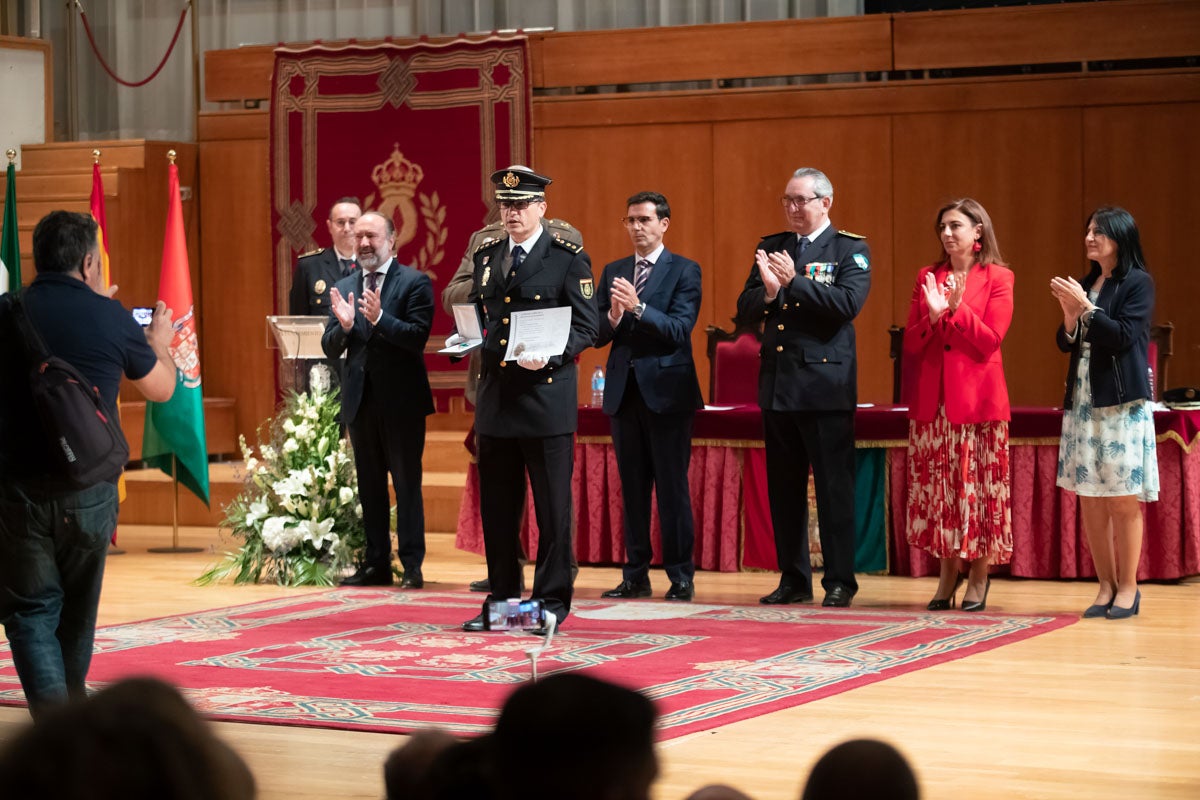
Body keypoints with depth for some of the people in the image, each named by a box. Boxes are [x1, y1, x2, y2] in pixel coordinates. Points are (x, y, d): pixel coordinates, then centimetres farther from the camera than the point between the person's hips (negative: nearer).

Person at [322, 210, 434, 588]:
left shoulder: (415, 283, -5)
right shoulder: (344, 287, 11)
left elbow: (418, 337, -15)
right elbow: (330, 348, 7)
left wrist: (379, 319, -27)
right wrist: (343, 326, -14)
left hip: (401, 400, -5)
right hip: (360, 400, 6)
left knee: (406, 484, -2)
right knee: (369, 486, 11)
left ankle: (412, 566, 0)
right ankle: (376, 563, 17)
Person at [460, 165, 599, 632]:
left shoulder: (568, 259, -1)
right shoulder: (485, 257, 15)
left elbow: (586, 327, -5)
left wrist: (549, 355, -21)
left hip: (546, 396, -5)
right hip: (495, 396, 5)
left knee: (552, 505, -1)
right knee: (496, 505, 8)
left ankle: (551, 601, 6)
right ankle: (502, 598, 18)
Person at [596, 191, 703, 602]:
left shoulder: (685, 271, -1)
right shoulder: (613, 272, 13)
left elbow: (679, 329, -14)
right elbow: (597, 335, 7)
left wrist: (638, 308, -26)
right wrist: (613, 318, -15)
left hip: (666, 391, -5)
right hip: (624, 391, 5)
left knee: (672, 486, -4)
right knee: (632, 487, 8)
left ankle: (681, 577, 1)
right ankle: (635, 575, 13)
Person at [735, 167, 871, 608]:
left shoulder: (850, 249, -1)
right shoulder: (771, 247, 12)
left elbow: (849, 303, -17)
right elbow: (745, 311, 6)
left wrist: (794, 282, -21)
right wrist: (768, 290, -15)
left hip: (825, 386, -5)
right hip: (777, 385, 5)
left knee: (834, 486, -3)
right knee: (783, 488, 9)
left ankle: (839, 580, 2)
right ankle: (794, 579, 16)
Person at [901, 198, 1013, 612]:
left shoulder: (997, 278, 1)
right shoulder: (928, 277, 11)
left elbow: (990, 340, -8)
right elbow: (911, 341, 6)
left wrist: (957, 307, -17)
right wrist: (933, 315, -13)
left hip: (977, 397, -4)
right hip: (932, 398, 4)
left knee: (979, 486, -1)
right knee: (938, 485, 4)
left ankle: (979, 578, 6)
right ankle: (948, 574, 12)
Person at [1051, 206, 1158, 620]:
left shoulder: (1138, 283, -3)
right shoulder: (1085, 284, 14)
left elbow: (1123, 336, -13)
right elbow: (1067, 344, 12)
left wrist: (1086, 307, -15)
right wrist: (1070, 315, -6)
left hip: (1121, 401, -6)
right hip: (1083, 400, 6)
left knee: (1123, 499, -3)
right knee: (1089, 499, 4)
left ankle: (1128, 587, 5)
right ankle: (1106, 586, 10)